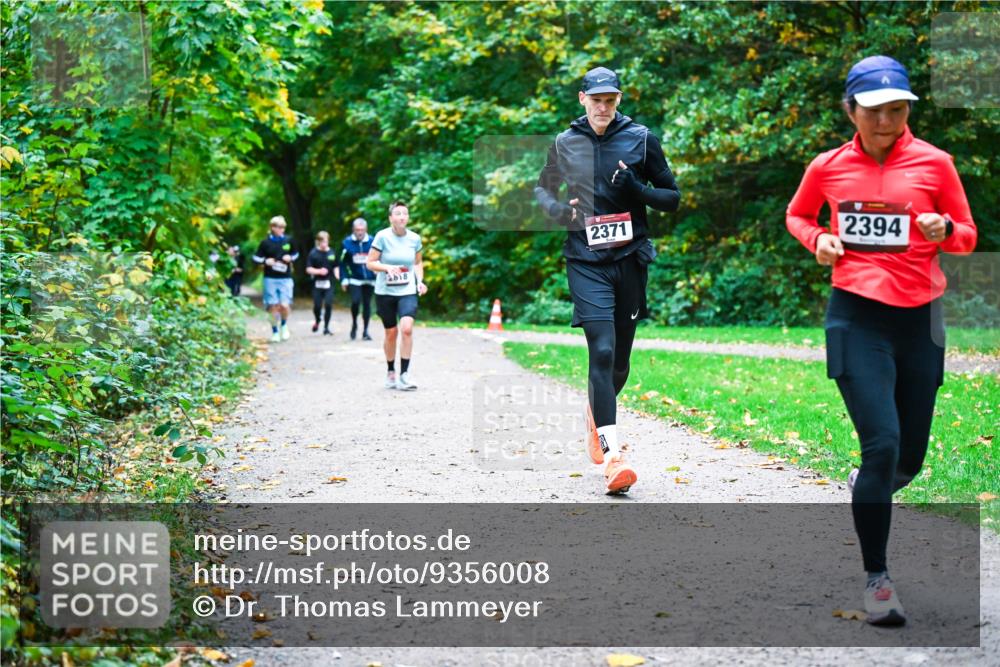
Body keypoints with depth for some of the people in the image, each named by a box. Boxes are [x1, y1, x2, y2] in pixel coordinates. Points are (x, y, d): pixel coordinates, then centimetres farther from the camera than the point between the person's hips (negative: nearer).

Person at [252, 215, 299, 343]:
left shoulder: (289, 241, 5)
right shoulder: (265, 243, 1)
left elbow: (295, 254, 19)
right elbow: (256, 258, 6)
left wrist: (290, 258, -2)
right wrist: (265, 261, -12)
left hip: (285, 278, 0)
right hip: (270, 279, 0)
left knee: (285, 305, -11)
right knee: (273, 306, 0)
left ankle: (284, 325, 19)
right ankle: (275, 332, 15)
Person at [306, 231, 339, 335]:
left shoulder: (332, 253, 6)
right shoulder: (313, 253, -3)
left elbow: (336, 267, 14)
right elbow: (308, 269, -3)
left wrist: (337, 275, -4)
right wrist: (319, 271, -18)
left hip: (329, 283, 1)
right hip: (317, 283, -1)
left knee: (328, 305, -7)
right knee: (317, 306, 1)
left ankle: (326, 328, 4)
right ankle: (317, 321, 33)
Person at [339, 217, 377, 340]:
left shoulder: (372, 242, -1)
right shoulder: (347, 242, -3)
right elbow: (342, 262, 3)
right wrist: (344, 279, -2)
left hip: (369, 279, 2)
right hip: (354, 279, -1)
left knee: (367, 304, 6)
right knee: (355, 301, -17)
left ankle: (365, 331, 18)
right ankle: (354, 324, 10)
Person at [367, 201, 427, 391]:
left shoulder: (414, 238, 1)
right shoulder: (382, 237, -8)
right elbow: (370, 263, -5)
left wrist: (420, 281, 1)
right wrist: (387, 268, -22)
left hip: (407, 291, 1)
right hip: (385, 292, -1)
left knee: (407, 328, -18)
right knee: (391, 332, 7)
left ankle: (404, 374, -13)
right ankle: (391, 372, 27)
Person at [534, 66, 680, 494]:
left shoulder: (641, 138, 3)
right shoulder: (565, 143, 5)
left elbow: (672, 197, 6)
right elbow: (543, 190, 20)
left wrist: (637, 190, -14)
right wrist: (560, 210, -2)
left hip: (630, 260, 2)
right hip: (586, 262, -1)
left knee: (619, 362, 10)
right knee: (602, 352, -16)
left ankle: (595, 414, 42)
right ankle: (612, 457, -19)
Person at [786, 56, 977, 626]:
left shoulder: (934, 163, 0)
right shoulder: (827, 167, 2)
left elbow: (968, 236, 8)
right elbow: (797, 216, 20)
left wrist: (946, 230, -15)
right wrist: (817, 240, -1)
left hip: (919, 319, 2)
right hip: (857, 316, -2)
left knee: (908, 458, 9)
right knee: (882, 443, -15)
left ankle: (865, 488, 46)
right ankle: (877, 578, -3)